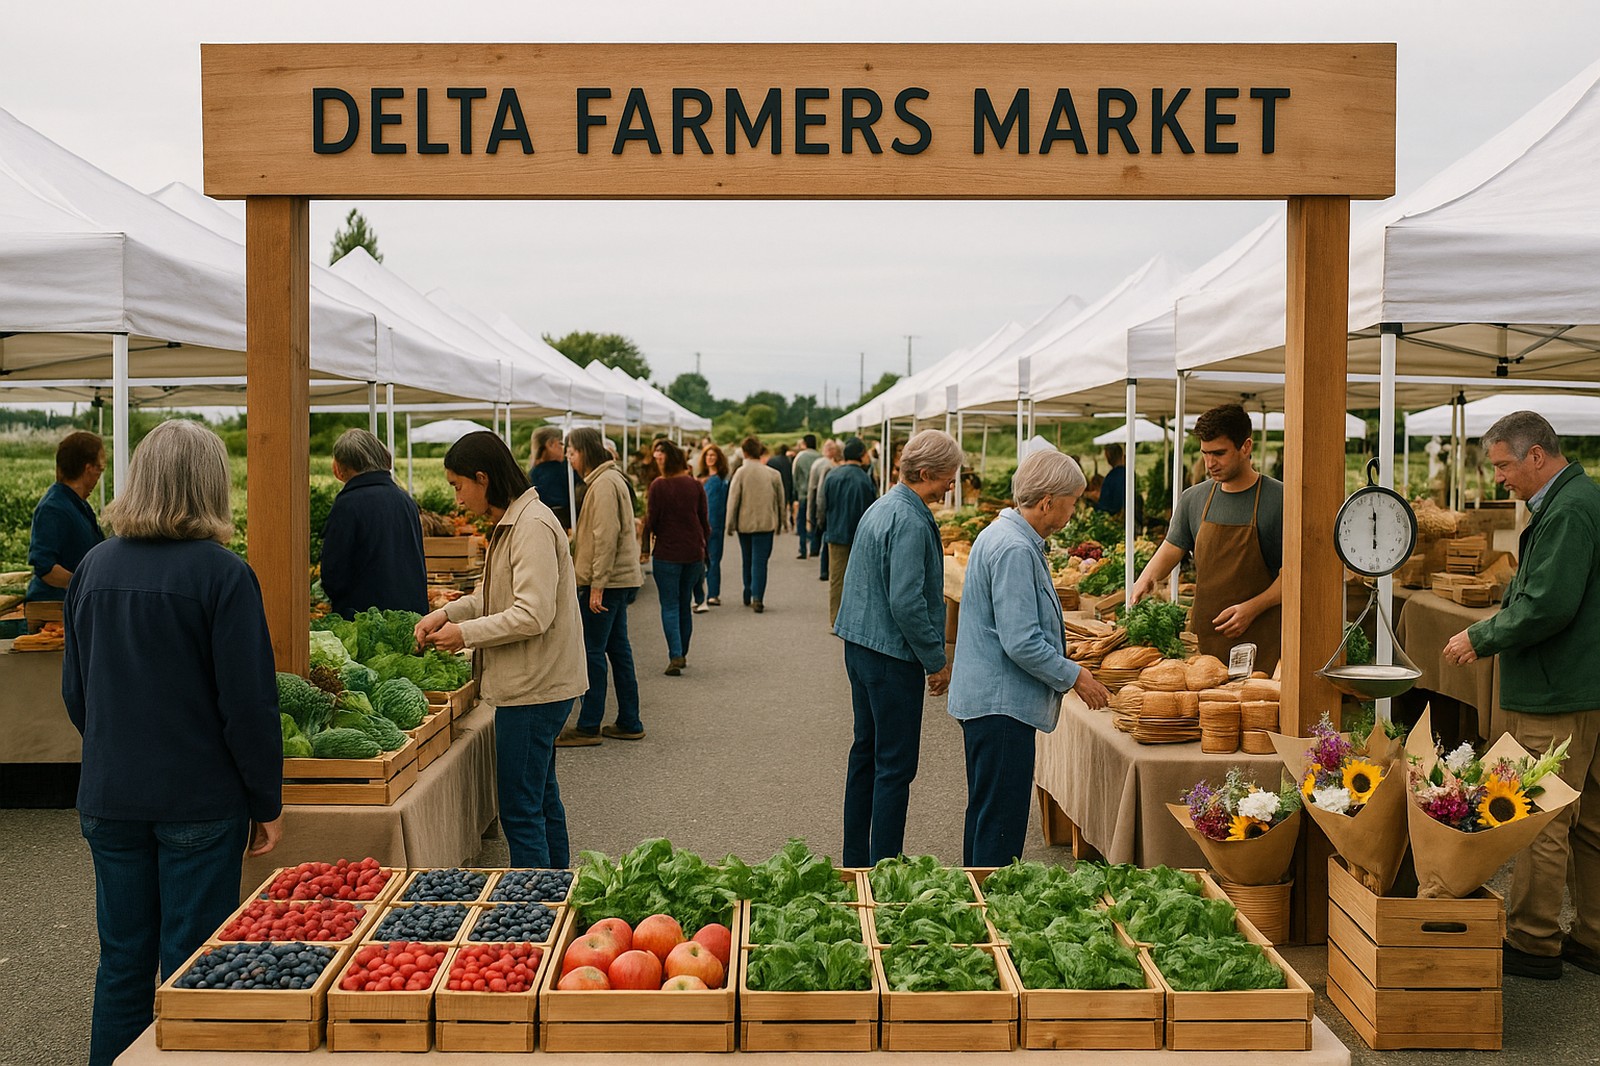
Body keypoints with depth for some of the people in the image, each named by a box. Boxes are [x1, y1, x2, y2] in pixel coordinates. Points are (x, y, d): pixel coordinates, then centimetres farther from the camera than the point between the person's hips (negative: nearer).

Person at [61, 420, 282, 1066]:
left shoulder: (93, 568, 2)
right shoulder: (222, 575, -15)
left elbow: (75, 691, 11)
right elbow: (249, 702, -14)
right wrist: (266, 803, -4)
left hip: (108, 800, 5)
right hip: (200, 803, -5)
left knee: (122, 959, 17)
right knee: (189, 966, 6)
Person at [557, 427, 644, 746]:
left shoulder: (604, 484, -15)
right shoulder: (610, 479, 18)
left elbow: (606, 538, -21)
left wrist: (597, 585, -21)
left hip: (608, 580, -10)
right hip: (620, 579, 10)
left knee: (592, 651, -4)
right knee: (618, 649, 12)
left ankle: (588, 727, 3)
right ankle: (629, 723, 17)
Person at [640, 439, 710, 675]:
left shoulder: (658, 486, -10)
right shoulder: (695, 485, 2)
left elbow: (651, 521, -8)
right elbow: (705, 522, 7)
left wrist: (645, 547, 7)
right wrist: (703, 546, 19)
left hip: (666, 554, -4)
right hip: (693, 553, 4)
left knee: (670, 606, 0)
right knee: (685, 605, 15)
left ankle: (675, 655, -12)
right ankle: (682, 654, 22)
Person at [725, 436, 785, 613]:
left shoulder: (741, 472, -7)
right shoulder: (773, 474, -2)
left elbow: (733, 500, -6)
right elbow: (780, 500, 5)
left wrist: (730, 524, 3)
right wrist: (780, 522, 17)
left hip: (744, 523, 0)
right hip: (765, 523, 0)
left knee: (747, 560, 16)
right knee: (760, 561, -2)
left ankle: (749, 596, 25)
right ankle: (757, 597, -14)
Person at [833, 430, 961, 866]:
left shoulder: (881, 507, 13)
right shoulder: (910, 522, -19)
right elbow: (907, 603, -24)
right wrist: (937, 661, -14)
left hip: (861, 647, 10)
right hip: (892, 655, -10)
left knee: (867, 753, 17)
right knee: (895, 765, -3)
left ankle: (856, 860, 26)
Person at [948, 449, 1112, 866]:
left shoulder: (1004, 534, 13)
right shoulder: (1015, 549, -20)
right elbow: (1021, 642, -24)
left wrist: (1065, 666, 22)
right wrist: (1073, 676, -12)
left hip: (985, 699, 11)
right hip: (1001, 704, -11)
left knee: (985, 813, 19)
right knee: (1000, 821, -6)